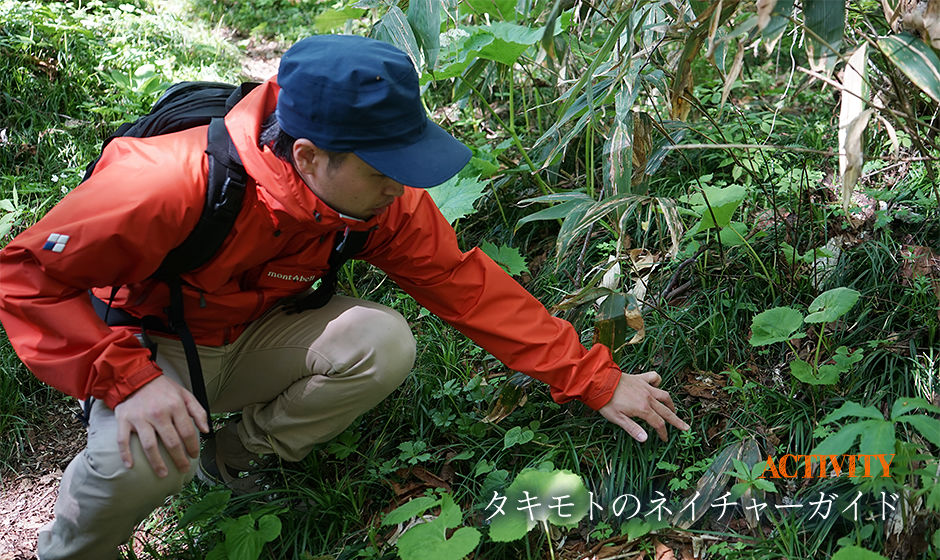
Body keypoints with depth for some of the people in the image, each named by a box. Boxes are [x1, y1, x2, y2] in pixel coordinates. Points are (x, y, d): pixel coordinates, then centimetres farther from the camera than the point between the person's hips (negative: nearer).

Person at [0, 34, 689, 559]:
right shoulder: (171, 183, -36)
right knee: (143, 455, -36)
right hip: (147, 345, -4)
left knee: (385, 341, -24)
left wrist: (596, 380, -14)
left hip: (255, 338, 4)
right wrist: (131, 379, -38)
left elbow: (466, 284, -14)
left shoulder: (384, 196, -20)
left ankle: (235, 458, -1)